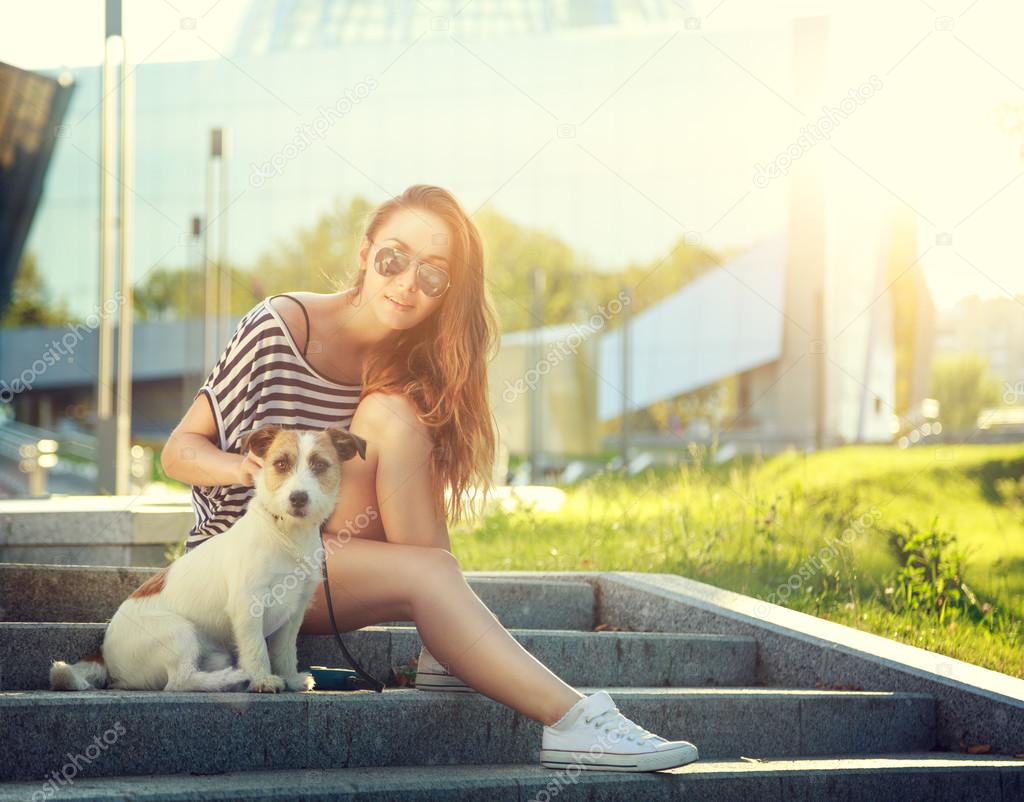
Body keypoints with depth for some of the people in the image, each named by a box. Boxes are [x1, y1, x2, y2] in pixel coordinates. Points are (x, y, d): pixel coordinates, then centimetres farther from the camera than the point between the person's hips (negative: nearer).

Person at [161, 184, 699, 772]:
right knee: (426, 573, -30)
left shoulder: (409, 360, 1)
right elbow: (179, 451, -10)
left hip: (337, 551, 5)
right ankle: (571, 721, -39)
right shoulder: (278, 329, -13)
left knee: (392, 415, -22)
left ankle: (446, 652, -25)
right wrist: (245, 469, -31)